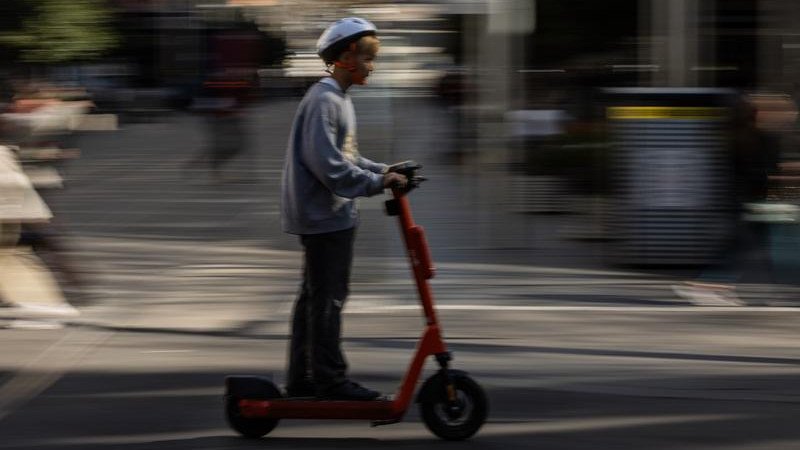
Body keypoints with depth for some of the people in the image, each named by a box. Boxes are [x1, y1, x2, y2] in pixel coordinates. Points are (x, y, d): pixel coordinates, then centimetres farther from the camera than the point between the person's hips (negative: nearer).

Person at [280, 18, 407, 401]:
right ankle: (330, 380, -2)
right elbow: (327, 165, -23)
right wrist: (377, 182, -22)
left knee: (314, 296, 13)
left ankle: (302, 379, 19)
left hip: (330, 214, 11)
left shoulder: (339, 99, 16)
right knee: (327, 298, -6)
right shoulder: (323, 101, -17)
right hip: (324, 214, -11)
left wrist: (385, 172, 10)